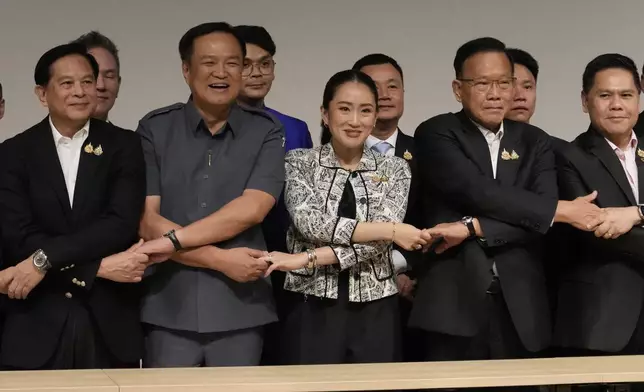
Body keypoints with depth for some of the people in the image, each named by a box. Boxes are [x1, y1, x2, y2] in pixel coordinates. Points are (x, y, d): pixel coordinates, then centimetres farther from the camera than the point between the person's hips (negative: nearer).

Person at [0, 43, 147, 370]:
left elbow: (121, 224, -10)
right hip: (36, 326, 0)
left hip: (109, 325, 1)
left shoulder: (124, 146, 4)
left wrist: (44, 260, -18)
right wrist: (101, 266, -15)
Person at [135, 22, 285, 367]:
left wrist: (172, 240, -14)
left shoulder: (265, 131, 3)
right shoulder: (154, 129, 3)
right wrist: (220, 260, -13)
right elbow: (146, 220, -5)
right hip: (168, 309, 0)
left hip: (240, 310, 0)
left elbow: (250, 210, -11)